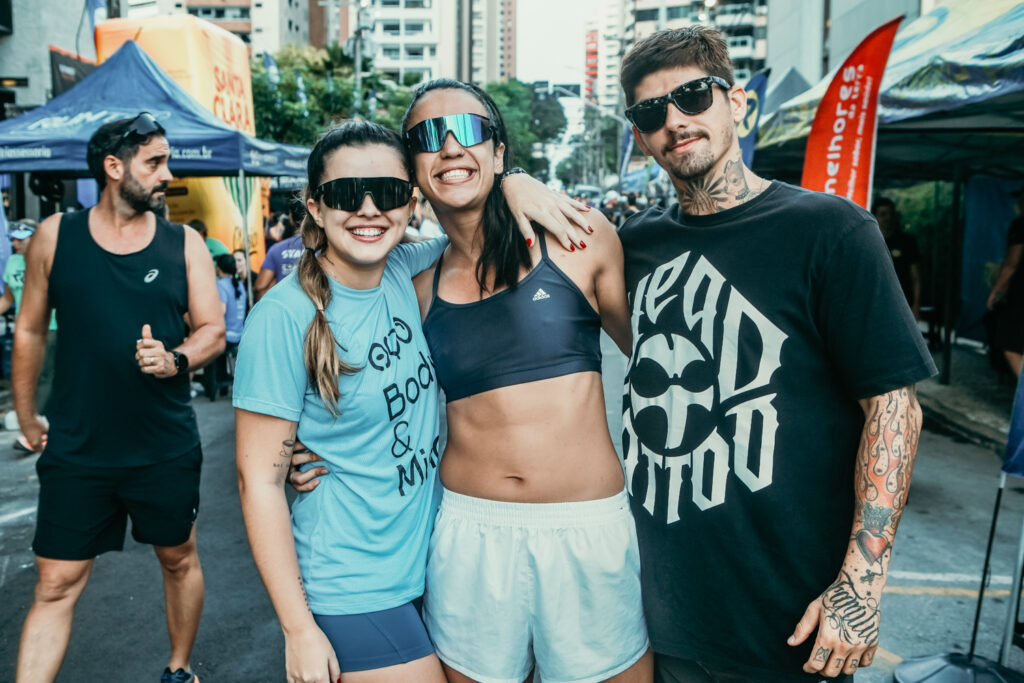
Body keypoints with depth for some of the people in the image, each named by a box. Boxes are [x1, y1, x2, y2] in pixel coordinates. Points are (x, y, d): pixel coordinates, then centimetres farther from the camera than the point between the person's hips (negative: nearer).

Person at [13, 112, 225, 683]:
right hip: (77, 449, -1)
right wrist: (26, 417, 13)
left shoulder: (184, 244, 0)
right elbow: (30, 331, 8)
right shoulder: (55, 236, 0)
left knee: (180, 559, 16)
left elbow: (213, 330, 1)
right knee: (57, 586, 3)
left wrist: (176, 360, -19)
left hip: (167, 448, 1)